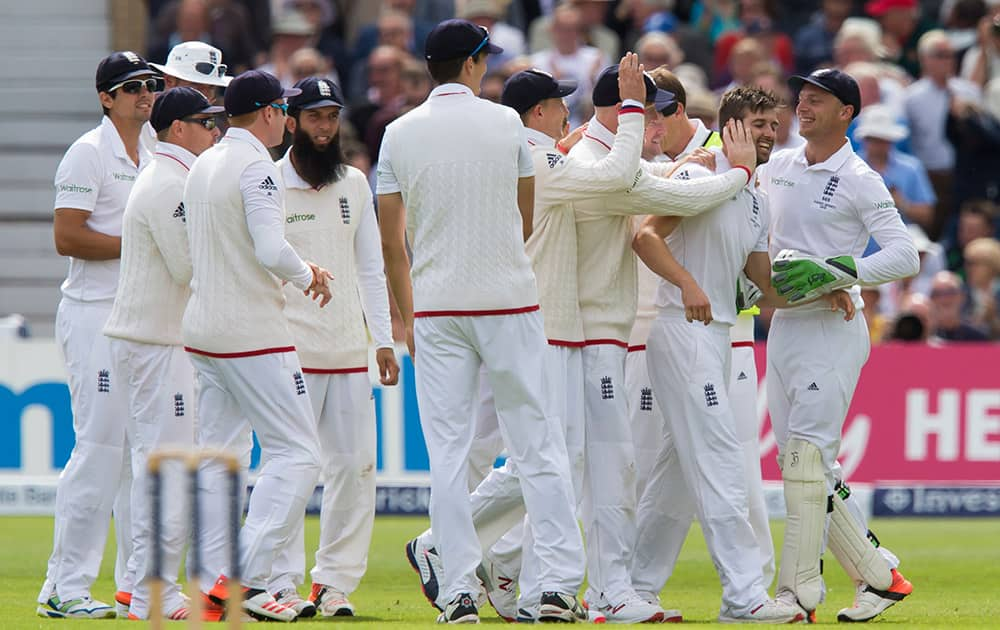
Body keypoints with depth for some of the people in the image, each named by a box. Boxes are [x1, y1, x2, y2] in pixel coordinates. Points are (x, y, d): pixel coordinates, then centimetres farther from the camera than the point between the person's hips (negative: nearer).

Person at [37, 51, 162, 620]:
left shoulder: (150, 159, 17)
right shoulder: (89, 153, -9)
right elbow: (67, 237, -17)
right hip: (96, 313, -9)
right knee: (101, 446, -12)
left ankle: (139, 583, 14)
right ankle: (65, 589, -10)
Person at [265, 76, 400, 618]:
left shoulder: (355, 185, 14)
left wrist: (383, 339, 10)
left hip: (350, 350, 5)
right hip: (291, 350, -5)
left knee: (354, 464, 2)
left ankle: (335, 580, 9)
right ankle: (281, 584, -3)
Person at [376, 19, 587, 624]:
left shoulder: (400, 134, 1)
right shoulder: (506, 123, -1)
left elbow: (392, 242, 3)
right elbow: (526, 223, 10)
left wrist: (407, 318, 14)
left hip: (436, 308, 1)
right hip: (509, 301, -1)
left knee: (448, 452, 3)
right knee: (538, 444, 2)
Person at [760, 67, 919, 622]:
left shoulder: (858, 181, -6)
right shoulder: (776, 167, 13)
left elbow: (905, 256, -14)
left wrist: (832, 272, -24)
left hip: (833, 331, -7)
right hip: (783, 327, 7)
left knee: (805, 455, -16)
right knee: (806, 467, 6)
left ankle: (799, 592, -15)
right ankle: (878, 575, 14)